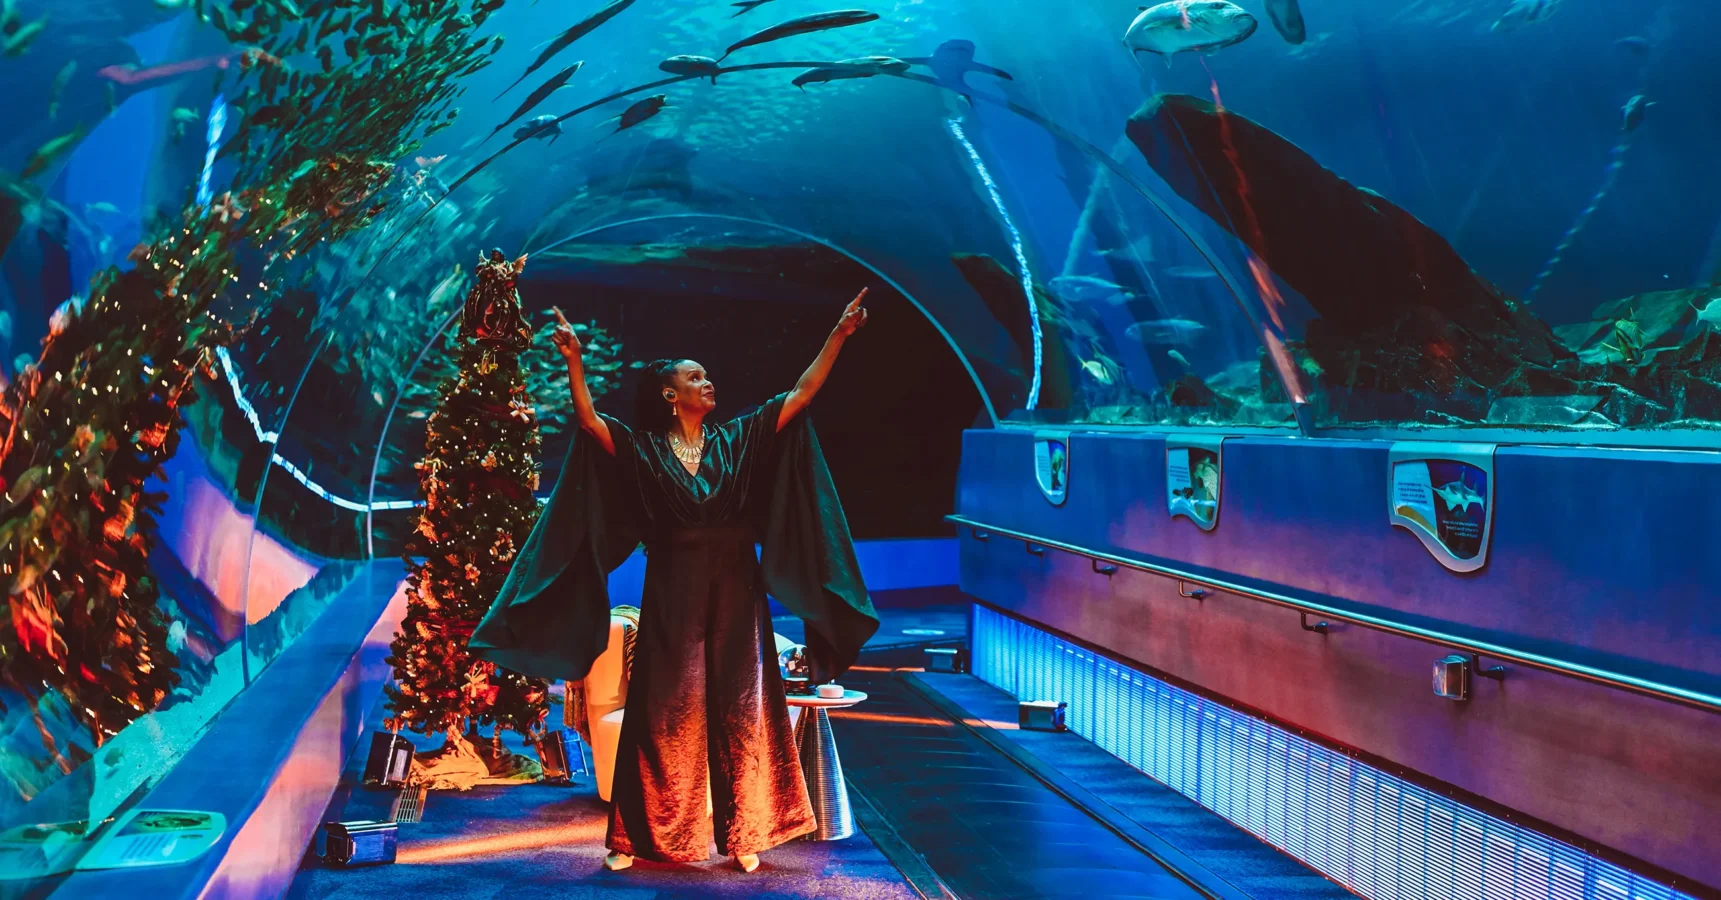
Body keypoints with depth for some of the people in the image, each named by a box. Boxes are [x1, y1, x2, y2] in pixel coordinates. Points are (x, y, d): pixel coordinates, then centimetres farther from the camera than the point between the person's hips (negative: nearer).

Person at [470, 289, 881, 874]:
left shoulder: (737, 441, 7)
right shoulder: (641, 450, 1)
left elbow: (802, 394, 2)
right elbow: (589, 419, -15)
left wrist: (839, 336, -5)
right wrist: (573, 360, -28)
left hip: (734, 591, 2)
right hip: (673, 595, -2)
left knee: (740, 709, 5)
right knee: (668, 712, 3)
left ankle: (742, 834, 14)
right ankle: (641, 837, 13)